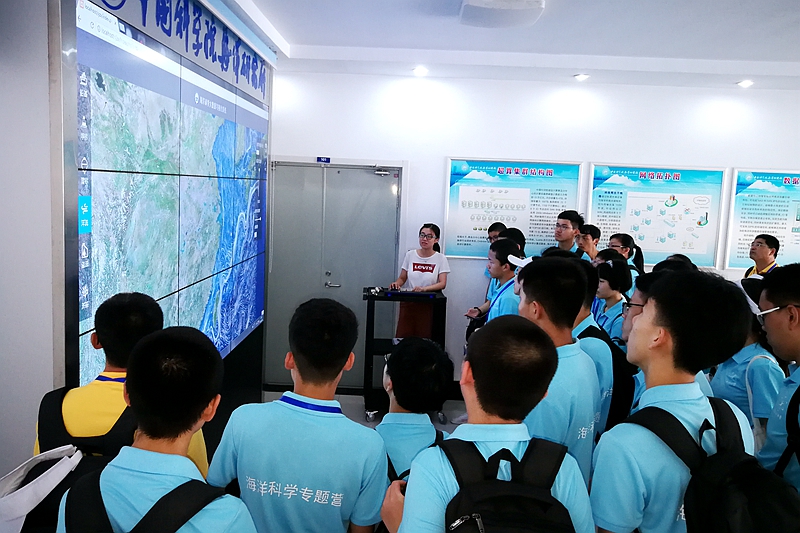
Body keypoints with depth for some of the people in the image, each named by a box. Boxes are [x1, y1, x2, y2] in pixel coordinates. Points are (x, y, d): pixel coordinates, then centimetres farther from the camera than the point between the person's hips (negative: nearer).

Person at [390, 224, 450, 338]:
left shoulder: (440, 259, 0)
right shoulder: (410, 255, 5)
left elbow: (442, 284, -8)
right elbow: (402, 278, 10)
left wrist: (424, 288, -24)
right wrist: (397, 283, -13)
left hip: (429, 304, -1)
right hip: (408, 303, 2)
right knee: (402, 337, -2)